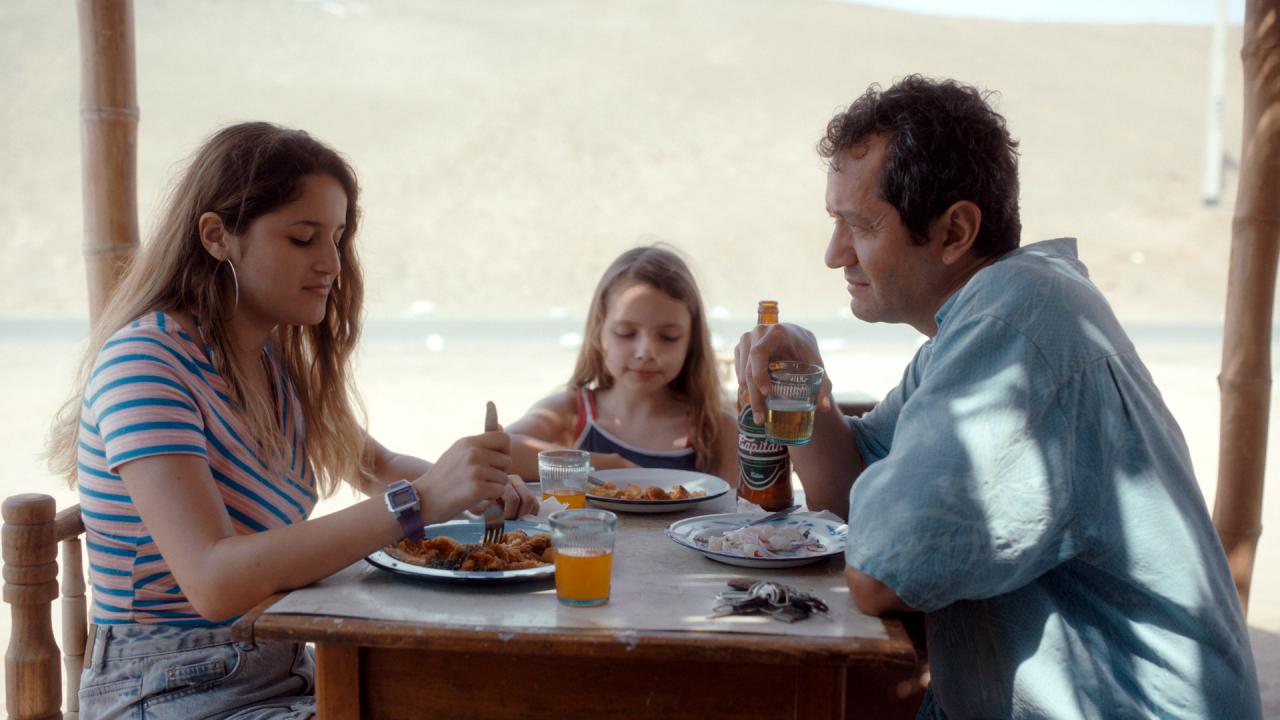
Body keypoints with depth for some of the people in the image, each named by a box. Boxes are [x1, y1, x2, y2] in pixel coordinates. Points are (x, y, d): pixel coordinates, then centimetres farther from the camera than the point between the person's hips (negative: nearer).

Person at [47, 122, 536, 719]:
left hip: (283, 669, 8)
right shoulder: (143, 362, -18)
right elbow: (213, 582, -29)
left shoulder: (277, 361, 7)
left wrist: (472, 480, 1)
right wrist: (418, 500, -34)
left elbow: (372, 465, 23)